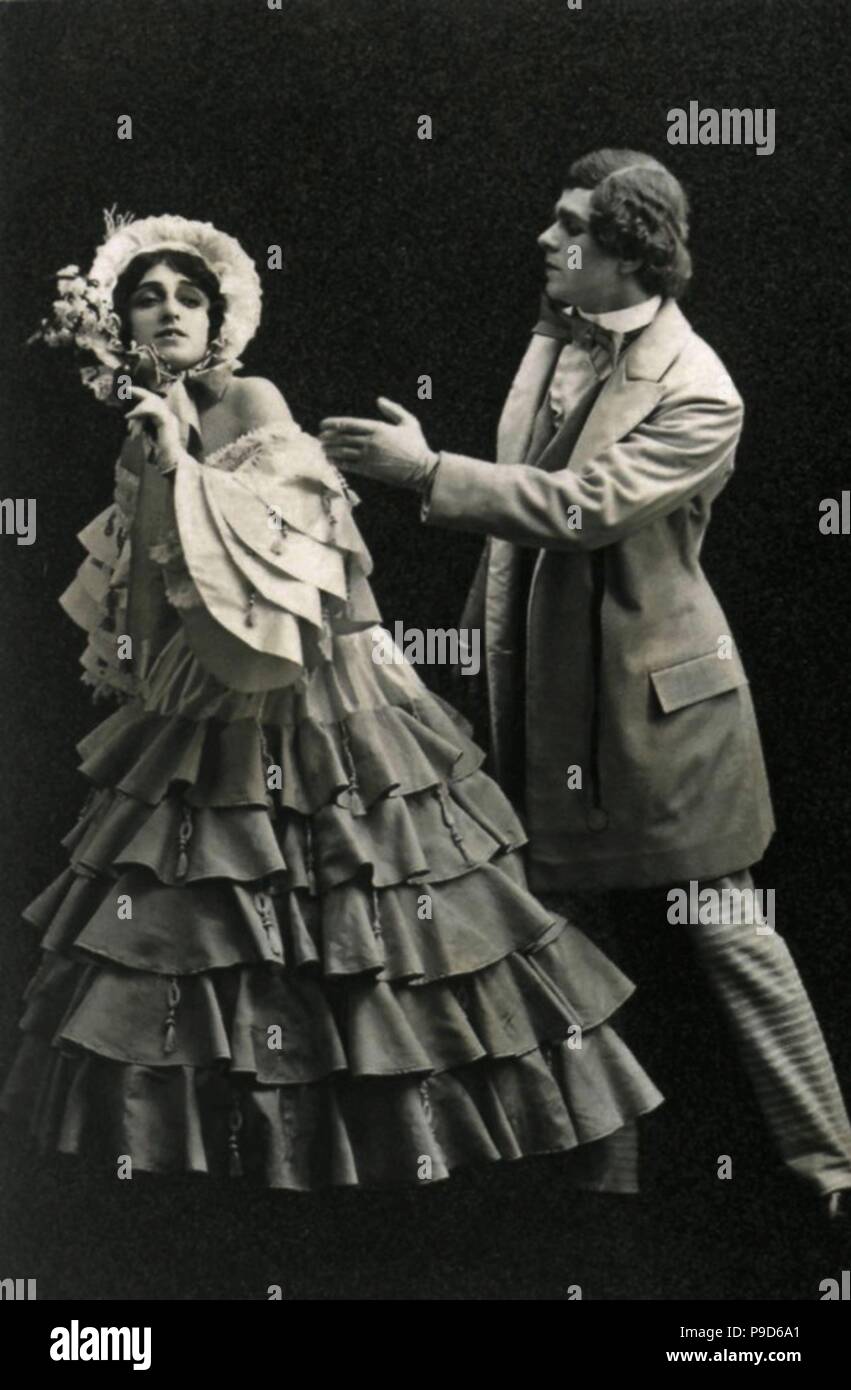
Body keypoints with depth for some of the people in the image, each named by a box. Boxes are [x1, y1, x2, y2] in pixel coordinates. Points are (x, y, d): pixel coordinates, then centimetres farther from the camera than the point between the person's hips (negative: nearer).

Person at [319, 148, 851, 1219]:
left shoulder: (698, 395, -20)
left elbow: (579, 505, -28)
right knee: (548, 912, 18)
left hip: (652, 689, -7)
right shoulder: (555, 331, 4)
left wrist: (422, 468, -28)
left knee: (725, 927, 2)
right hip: (540, 677, 7)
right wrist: (488, 618, 16)